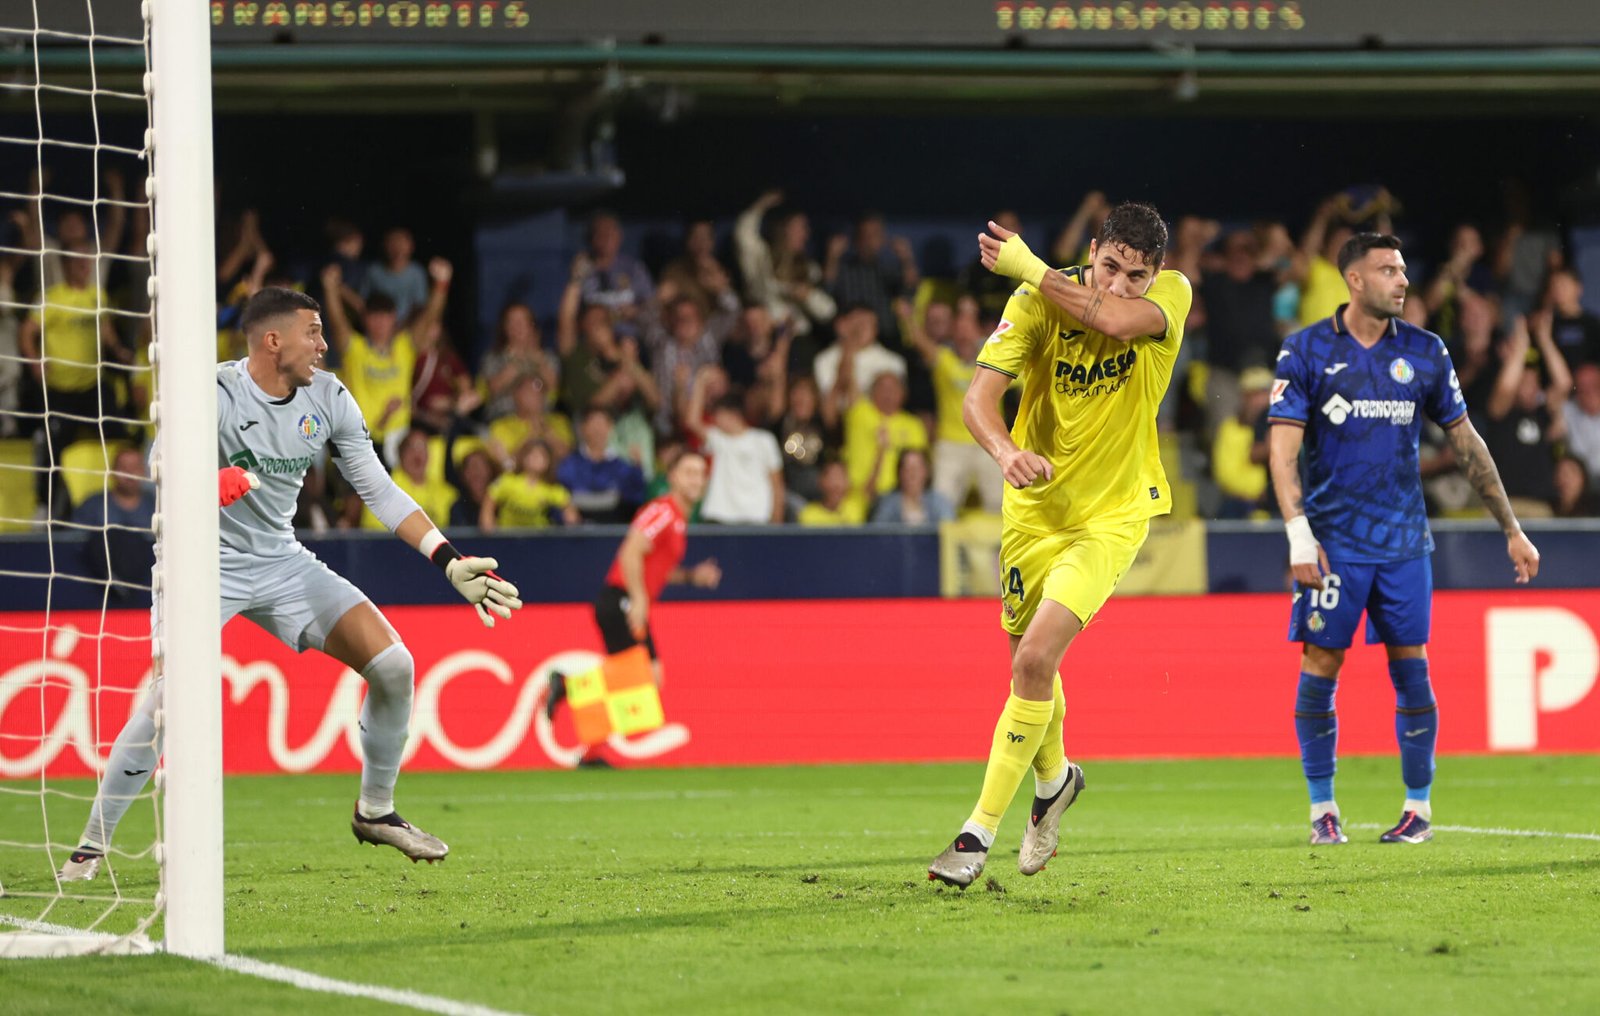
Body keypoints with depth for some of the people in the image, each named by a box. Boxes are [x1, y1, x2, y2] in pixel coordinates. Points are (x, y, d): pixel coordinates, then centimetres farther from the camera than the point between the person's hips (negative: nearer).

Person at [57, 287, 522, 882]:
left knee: (393, 666, -6)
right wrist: (203, 487, -53)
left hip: (283, 562, 5)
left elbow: (379, 490, 3)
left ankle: (375, 811, 15)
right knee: (170, 697, -24)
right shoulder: (215, 393, -18)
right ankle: (92, 845, -11)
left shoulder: (328, 397, -2)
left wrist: (451, 563, -4)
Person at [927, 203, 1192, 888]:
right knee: (1031, 661, 15)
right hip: (1037, 504, 3)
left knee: (1035, 659, -17)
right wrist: (1007, 452, -39)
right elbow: (979, 395, -19)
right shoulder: (1036, 303, -11)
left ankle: (981, 831, -10)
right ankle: (1053, 778, 47)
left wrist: (1029, 268, -26)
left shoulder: (1172, 294, -11)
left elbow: (1118, 319, -34)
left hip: (1113, 513, -3)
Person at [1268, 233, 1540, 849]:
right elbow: (1284, 446, -4)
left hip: (1403, 539, 2)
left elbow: (1466, 442, 12)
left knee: (1410, 670, -1)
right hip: (1333, 539, -2)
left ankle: (1418, 808, 9)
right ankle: (1322, 810, 9)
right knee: (1319, 669, -3)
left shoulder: (1424, 353, 6)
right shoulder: (1306, 351, -1)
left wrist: (1512, 529, 12)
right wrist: (1298, 532, -15)